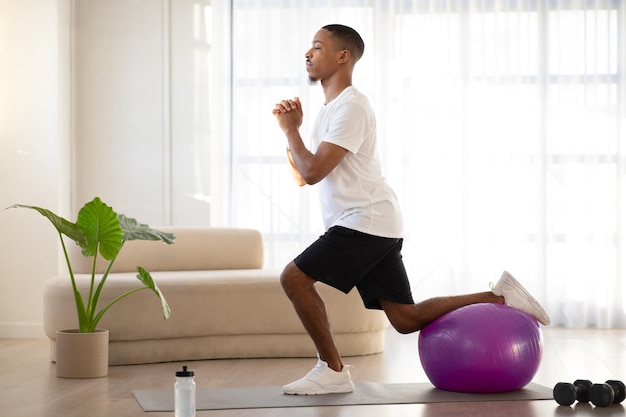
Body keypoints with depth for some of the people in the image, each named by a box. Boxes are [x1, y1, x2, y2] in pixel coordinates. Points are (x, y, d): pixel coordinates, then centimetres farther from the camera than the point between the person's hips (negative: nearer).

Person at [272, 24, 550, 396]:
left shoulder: (350, 107, -13)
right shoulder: (332, 109, 20)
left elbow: (313, 172, -21)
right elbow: (302, 176, 21)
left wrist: (290, 129, -7)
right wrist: (292, 130, 8)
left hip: (365, 222, -10)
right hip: (369, 225, 10)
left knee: (294, 278, -12)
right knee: (407, 318, 8)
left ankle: (333, 370, -5)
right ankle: (500, 298, 12)